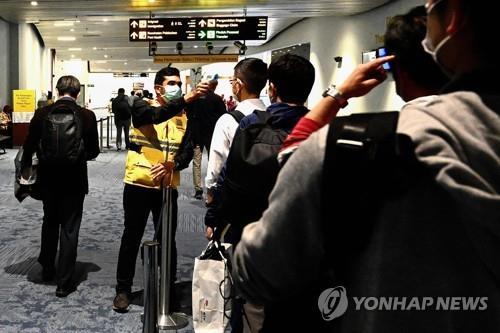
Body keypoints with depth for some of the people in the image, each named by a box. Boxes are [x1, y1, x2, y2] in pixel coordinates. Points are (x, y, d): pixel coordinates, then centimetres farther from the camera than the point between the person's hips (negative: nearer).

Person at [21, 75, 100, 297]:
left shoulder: (42, 113, -7)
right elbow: (93, 151, -4)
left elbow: (29, 146, -3)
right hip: (74, 179, -2)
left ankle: (47, 269, 37)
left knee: (50, 223, 23)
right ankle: (64, 282, 9)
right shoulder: (87, 116, -10)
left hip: (48, 178, 2)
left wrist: (25, 167, 14)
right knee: (69, 229, 6)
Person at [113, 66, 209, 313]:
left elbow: (188, 152, -1)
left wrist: (171, 165, -21)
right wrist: (187, 98, -37)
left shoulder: (184, 116, 7)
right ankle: (123, 289, 22)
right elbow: (157, 116, -27)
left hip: (168, 187, 2)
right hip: (138, 185, -2)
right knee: (132, 237, 9)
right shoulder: (141, 107, -3)